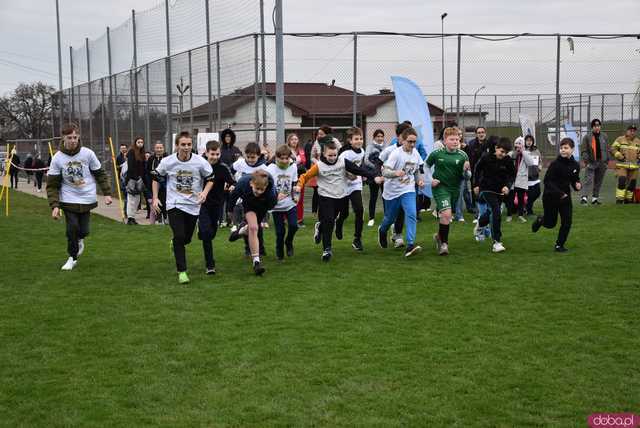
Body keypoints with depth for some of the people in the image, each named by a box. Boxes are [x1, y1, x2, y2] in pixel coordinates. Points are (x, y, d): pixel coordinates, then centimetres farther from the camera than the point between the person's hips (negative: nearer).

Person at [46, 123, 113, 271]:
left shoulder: (88, 153, -7)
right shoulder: (57, 158, -7)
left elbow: (100, 174, 4)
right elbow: (52, 185, -4)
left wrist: (107, 193, -1)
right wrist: (54, 205, -13)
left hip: (87, 199, 1)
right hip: (69, 200, -1)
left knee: (83, 230, -1)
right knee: (72, 229, -10)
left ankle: (80, 240, 36)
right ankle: (72, 257, 12)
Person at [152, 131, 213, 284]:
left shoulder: (200, 162, -11)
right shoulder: (167, 162, -9)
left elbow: (210, 179, 3)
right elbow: (156, 178, 7)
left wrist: (205, 192, -16)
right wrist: (155, 198, 1)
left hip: (193, 205, 2)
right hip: (174, 204, -1)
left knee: (186, 239, 12)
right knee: (179, 236, -16)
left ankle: (175, 242, 51)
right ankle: (182, 271, -5)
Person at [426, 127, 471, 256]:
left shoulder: (463, 155, -5)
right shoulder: (436, 153, -8)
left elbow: (467, 176, -1)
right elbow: (426, 166, 10)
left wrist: (466, 170, -22)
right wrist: (430, 180, -2)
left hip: (455, 188, 3)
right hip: (440, 187, -3)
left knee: (446, 216, 17)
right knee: (446, 214, -20)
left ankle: (439, 236, 43)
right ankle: (443, 243, -5)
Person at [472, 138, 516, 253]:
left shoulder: (508, 161, -9)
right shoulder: (486, 157, -14)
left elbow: (512, 175, 3)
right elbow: (477, 169, 3)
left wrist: (508, 186, -14)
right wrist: (476, 185, 6)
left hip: (500, 190, 4)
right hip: (487, 188, -4)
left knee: (491, 212, 20)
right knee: (495, 211, -20)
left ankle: (479, 225, 54)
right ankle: (496, 242, -18)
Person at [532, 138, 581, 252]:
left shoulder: (575, 165, -2)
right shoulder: (555, 164, -19)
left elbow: (574, 180, 12)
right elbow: (547, 181, -19)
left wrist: (578, 185, -10)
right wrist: (559, 193, -26)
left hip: (565, 197, 4)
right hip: (550, 197, -4)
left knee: (567, 222, -2)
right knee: (550, 224, 7)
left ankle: (559, 245, 16)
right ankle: (540, 220, 43)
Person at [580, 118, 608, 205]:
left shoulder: (604, 136, 10)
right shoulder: (587, 137, -4)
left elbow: (607, 149, 15)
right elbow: (583, 150, -5)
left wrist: (607, 161, 10)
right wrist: (586, 161, -14)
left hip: (601, 163, 5)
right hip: (591, 162, -5)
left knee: (599, 181, 9)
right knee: (588, 180, -14)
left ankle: (595, 198, 18)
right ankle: (584, 197, -20)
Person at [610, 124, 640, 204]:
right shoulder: (620, 139, 1)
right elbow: (613, 149, -3)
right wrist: (620, 156, -15)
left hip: (634, 167, 4)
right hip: (622, 165, -4)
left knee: (632, 184, 5)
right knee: (622, 182, -17)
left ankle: (628, 200, 18)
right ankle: (619, 200, -13)